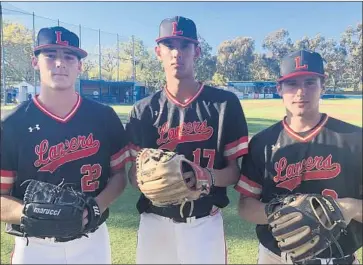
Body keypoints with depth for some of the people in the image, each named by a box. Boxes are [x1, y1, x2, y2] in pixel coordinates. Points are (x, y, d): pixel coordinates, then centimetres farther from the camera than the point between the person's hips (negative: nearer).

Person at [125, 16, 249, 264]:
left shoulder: (225, 103, -5)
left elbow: (235, 172, -4)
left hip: (205, 225, -1)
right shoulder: (144, 110, 1)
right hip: (155, 224, 2)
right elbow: (134, 174, 3)